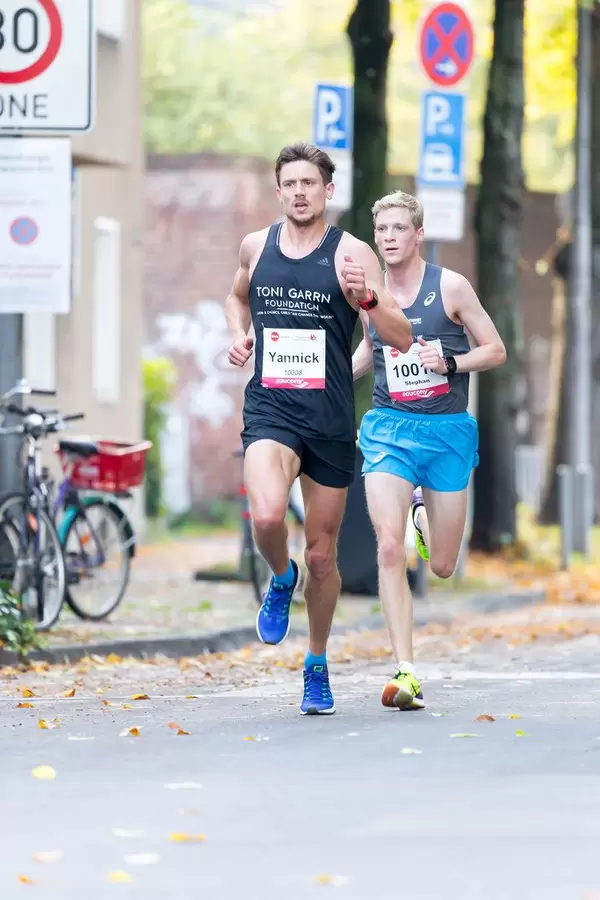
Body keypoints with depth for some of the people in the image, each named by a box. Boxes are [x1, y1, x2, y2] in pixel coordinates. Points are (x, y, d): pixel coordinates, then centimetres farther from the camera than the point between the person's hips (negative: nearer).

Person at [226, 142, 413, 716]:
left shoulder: (351, 254, -4)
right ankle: (281, 579, 6)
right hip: (270, 408, 1)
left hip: (330, 417, -1)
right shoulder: (255, 246, 6)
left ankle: (317, 666, 29)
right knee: (267, 516, -28)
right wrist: (239, 336, 9)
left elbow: (402, 339, -8)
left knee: (321, 554, 8)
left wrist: (367, 298, -26)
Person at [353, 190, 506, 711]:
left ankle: (422, 511, 44)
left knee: (442, 566, 6)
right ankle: (406, 673, -18)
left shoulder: (450, 287, -4)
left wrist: (450, 363, -17)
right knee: (390, 549, -18)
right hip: (388, 429, 1)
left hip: (447, 431, -1)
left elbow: (496, 351, 0)